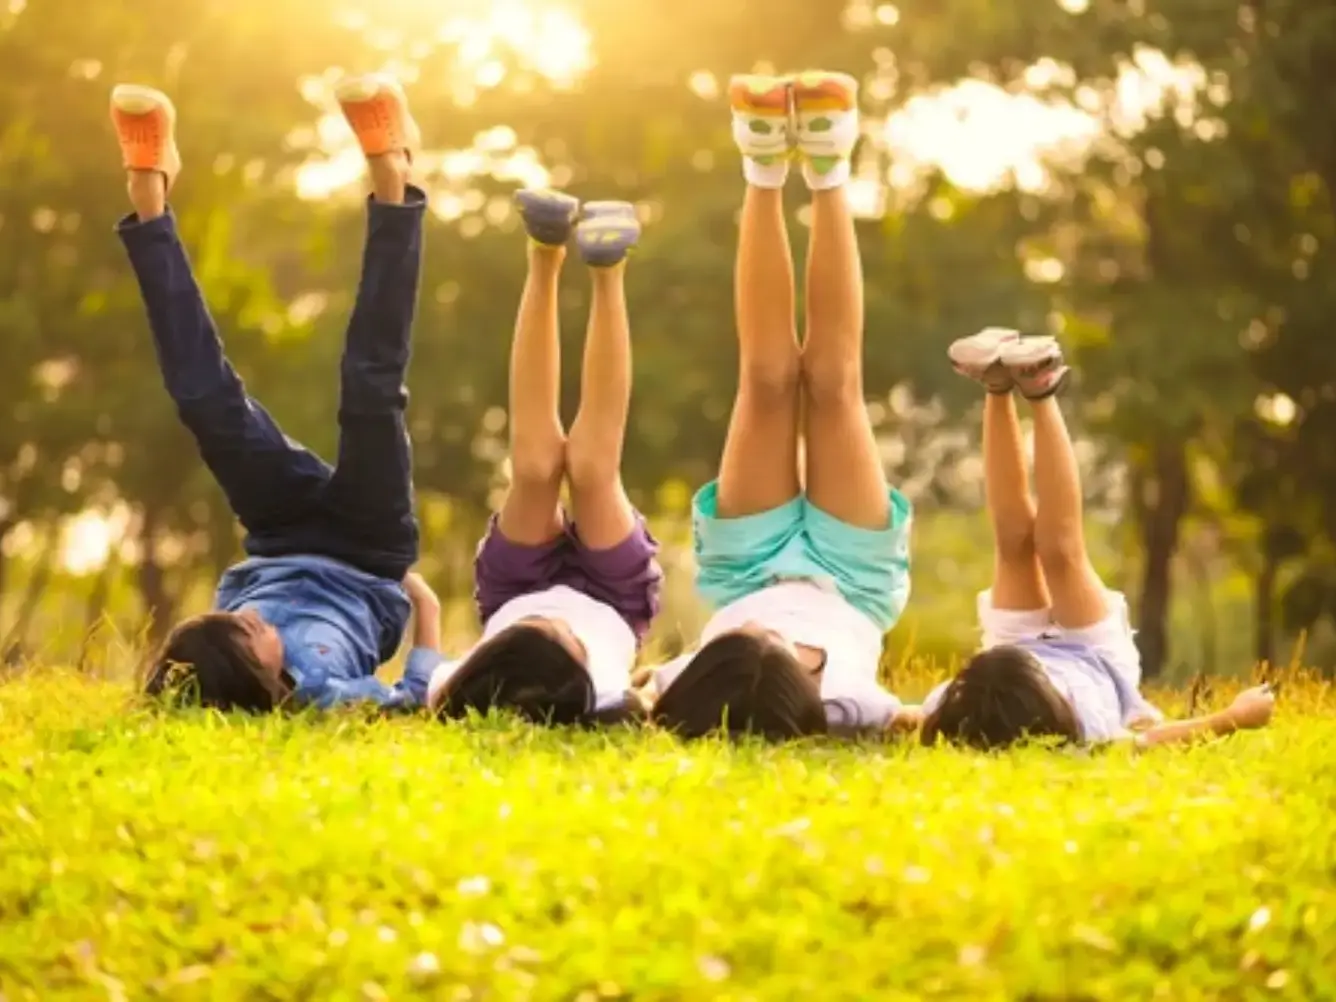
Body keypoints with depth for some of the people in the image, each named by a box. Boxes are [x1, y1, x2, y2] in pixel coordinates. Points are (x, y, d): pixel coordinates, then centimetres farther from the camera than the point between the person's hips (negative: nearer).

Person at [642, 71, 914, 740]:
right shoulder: (843, 704, -44)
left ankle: (766, 172, 10)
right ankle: (825, 173, 11)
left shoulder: (696, 697, -42)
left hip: (754, 571, 1)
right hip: (846, 578, -1)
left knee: (769, 379, -3)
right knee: (830, 380, -1)